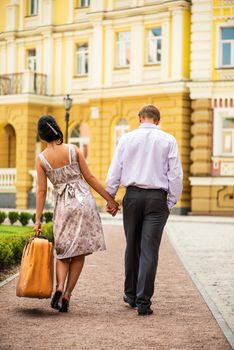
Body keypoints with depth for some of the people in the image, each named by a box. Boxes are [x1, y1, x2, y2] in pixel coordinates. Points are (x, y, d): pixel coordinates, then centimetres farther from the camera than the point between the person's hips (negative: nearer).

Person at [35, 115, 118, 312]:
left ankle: (59, 287, -11)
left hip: (63, 206, 1)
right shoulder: (73, 150, -3)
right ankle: (67, 296, 2)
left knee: (63, 251, 14)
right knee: (80, 253, 7)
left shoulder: (41, 159, -1)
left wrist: (38, 219, 3)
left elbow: (42, 191, -2)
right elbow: (90, 178, -2)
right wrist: (110, 199, 4)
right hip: (83, 200, -1)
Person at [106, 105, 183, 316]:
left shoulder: (127, 139, 4)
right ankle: (143, 302, -5)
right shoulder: (168, 140, 1)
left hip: (132, 196, 2)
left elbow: (114, 172, 3)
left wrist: (110, 198, 10)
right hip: (157, 198, -2)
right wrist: (171, 202, 7)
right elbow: (176, 174, -1)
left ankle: (131, 295, 26)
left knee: (132, 247, 15)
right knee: (149, 251, -2)